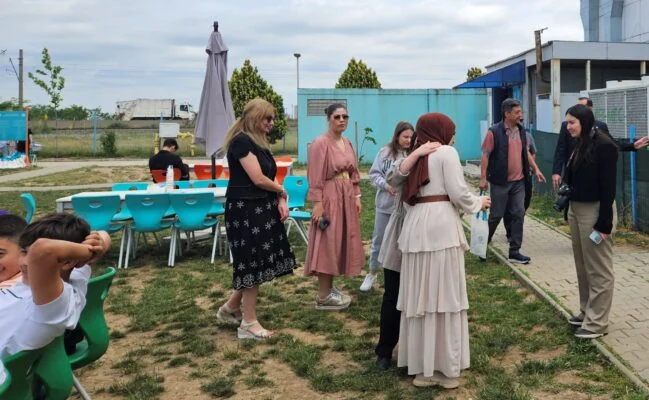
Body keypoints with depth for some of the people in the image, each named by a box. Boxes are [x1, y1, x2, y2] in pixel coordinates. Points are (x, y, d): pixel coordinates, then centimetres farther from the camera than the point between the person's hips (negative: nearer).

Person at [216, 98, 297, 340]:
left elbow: (269, 177, 12)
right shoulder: (241, 141, -15)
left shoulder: (259, 142, 14)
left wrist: (280, 201, -4)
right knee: (252, 264, -2)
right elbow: (258, 179, -19)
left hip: (261, 209, 9)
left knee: (257, 263, 13)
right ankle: (248, 324, 9)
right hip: (245, 210, -9)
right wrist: (281, 191, -2)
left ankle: (230, 308, 28)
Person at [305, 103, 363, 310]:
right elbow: (315, 178, -16)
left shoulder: (347, 143, 12)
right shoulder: (320, 143, -13)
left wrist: (357, 196, 11)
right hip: (329, 198, -9)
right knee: (328, 245, -5)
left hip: (347, 198, 9)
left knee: (340, 243, 12)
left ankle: (330, 287, 23)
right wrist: (317, 203, -20)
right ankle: (323, 296, 1)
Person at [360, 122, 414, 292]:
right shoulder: (385, 152, -4)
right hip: (384, 204, 1)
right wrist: (386, 185, -16)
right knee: (378, 240, 15)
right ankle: (372, 272, 33)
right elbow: (374, 173, -2)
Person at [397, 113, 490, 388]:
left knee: (421, 296, 9)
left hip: (416, 226, 6)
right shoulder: (447, 152, 1)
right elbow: (458, 194, -5)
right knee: (444, 295, 0)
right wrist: (479, 202, 12)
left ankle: (422, 365, 15)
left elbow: (411, 194, 11)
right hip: (441, 225, -6)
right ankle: (445, 367, 5)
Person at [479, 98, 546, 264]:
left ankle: (514, 252, 12)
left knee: (518, 214, 4)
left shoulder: (521, 130, 7)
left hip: (519, 181, 6)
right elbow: (485, 155, -11)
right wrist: (483, 178, -15)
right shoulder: (494, 132, -12)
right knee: (496, 215, 4)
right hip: (500, 182, -5)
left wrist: (536, 169, 12)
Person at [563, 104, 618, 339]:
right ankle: (586, 312, 28)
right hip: (576, 210, 9)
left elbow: (608, 187, -18)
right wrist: (569, 211, 14)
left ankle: (597, 323, 8)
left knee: (598, 269, 1)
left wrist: (605, 223, -19)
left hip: (595, 212, -9)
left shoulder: (604, 146, -15)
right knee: (582, 266, 16)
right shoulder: (579, 145, 10)